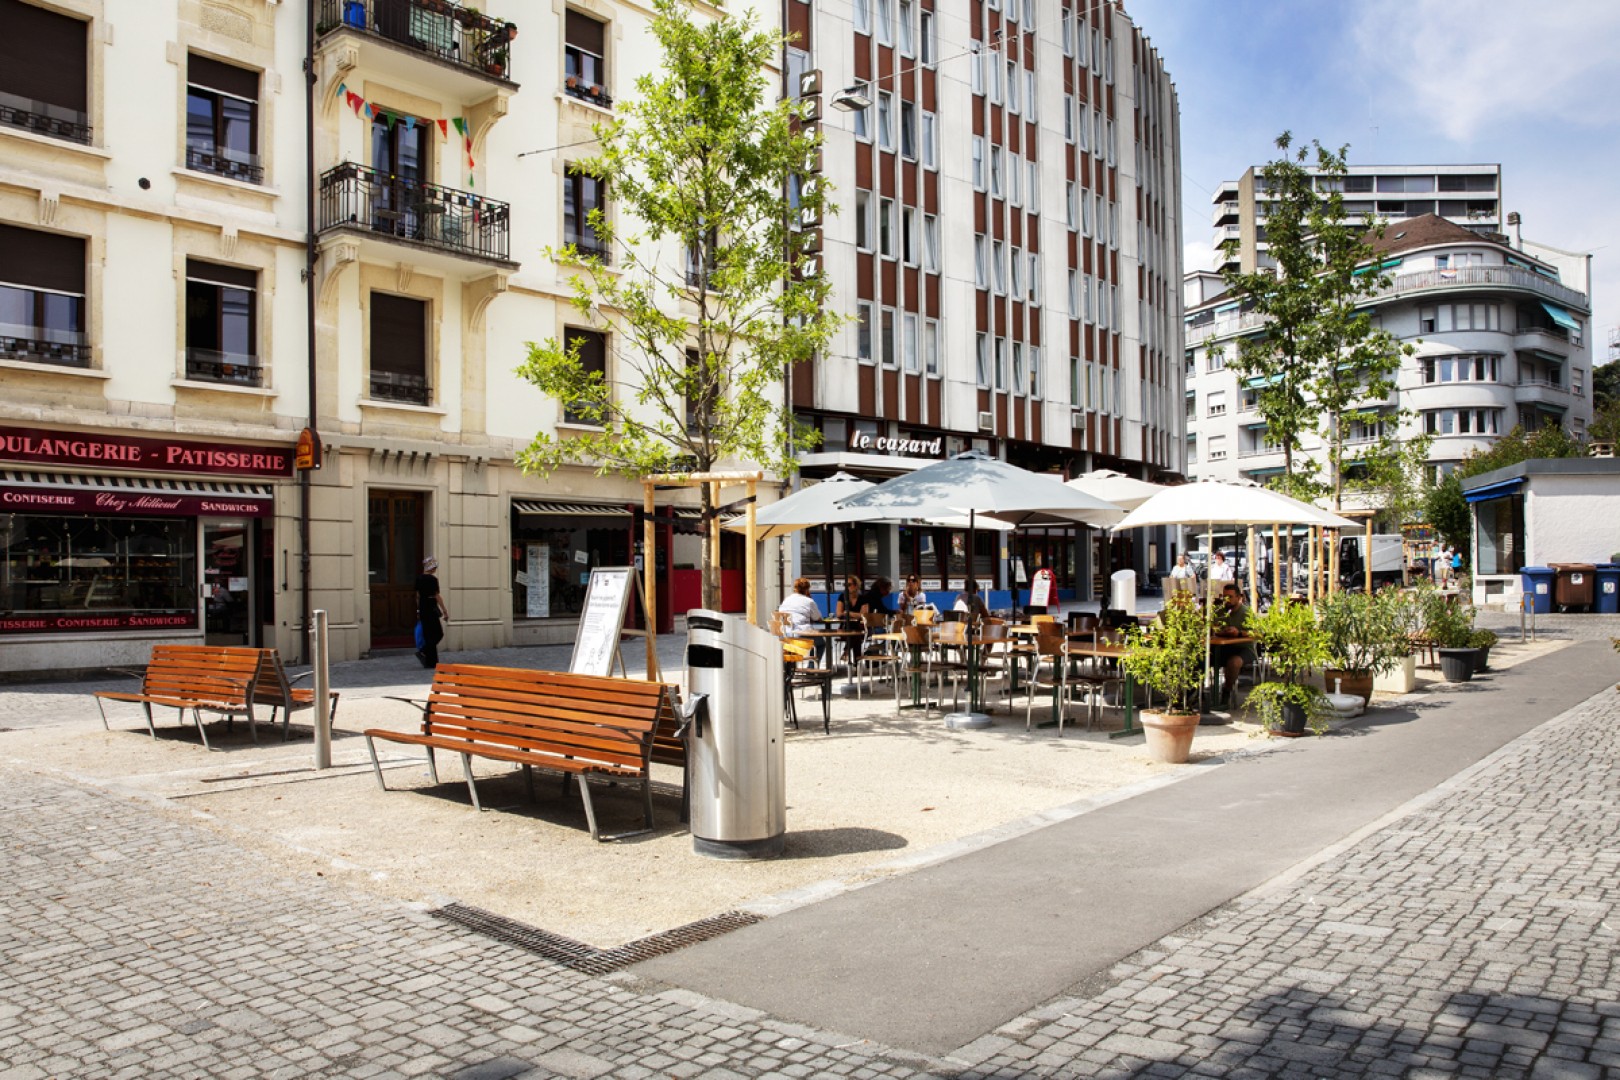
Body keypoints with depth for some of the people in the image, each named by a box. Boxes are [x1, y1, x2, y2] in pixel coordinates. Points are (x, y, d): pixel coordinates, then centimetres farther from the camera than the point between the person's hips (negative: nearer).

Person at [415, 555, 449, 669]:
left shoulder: (419, 578, 9)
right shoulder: (433, 579, -14)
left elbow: (417, 595, 15)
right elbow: (437, 597, -14)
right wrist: (445, 611, -11)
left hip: (422, 609, 8)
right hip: (431, 609, -8)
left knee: (428, 635, 11)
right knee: (438, 634, 1)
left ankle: (431, 662, 11)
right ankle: (423, 652, -13)